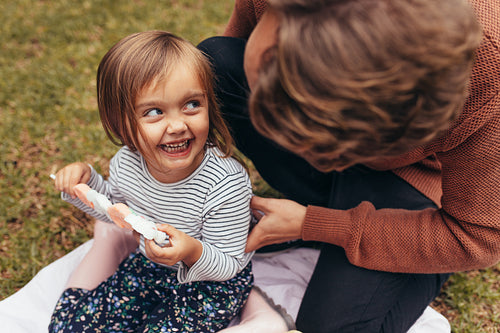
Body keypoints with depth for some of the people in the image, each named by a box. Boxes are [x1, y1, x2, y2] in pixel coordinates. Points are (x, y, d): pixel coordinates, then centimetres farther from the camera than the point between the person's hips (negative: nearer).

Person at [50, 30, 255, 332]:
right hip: (151, 267, 4)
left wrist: (195, 253, -42)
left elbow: (228, 265, -21)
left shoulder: (226, 185, -33)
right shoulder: (127, 163, -16)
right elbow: (115, 206, 9)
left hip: (213, 281, -4)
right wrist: (86, 180, -10)